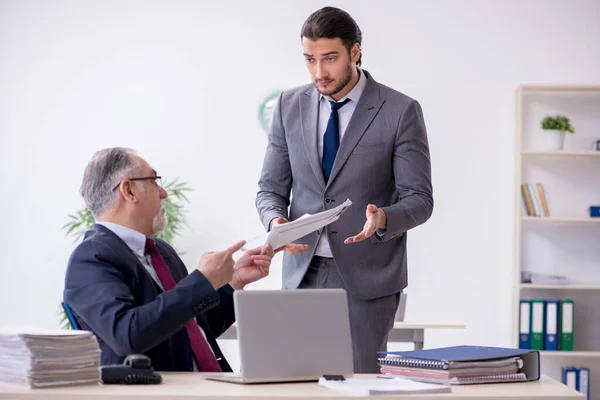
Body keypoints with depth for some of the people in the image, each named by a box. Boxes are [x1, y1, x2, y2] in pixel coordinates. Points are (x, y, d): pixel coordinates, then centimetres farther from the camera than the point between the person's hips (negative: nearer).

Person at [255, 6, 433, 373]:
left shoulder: (401, 111, -5)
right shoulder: (290, 106, 6)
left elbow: (419, 199, -5)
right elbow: (271, 188, 10)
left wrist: (382, 219, -25)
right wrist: (276, 220, -12)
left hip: (366, 277, -3)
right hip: (304, 271, 3)